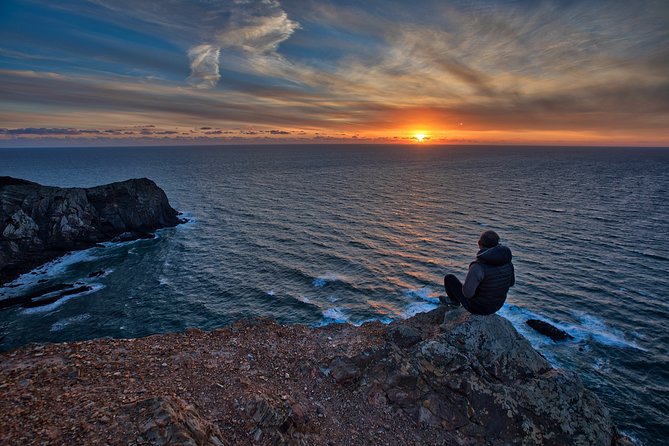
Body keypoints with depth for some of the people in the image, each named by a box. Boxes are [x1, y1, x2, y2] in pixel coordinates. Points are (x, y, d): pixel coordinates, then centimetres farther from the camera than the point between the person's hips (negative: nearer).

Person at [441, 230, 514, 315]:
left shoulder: (478, 267, -34)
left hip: (478, 306, -5)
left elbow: (467, 292, -32)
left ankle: (454, 300, 40)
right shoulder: (506, 260, -13)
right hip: (496, 303, 6)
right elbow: (510, 282, 4)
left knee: (449, 278, 11)